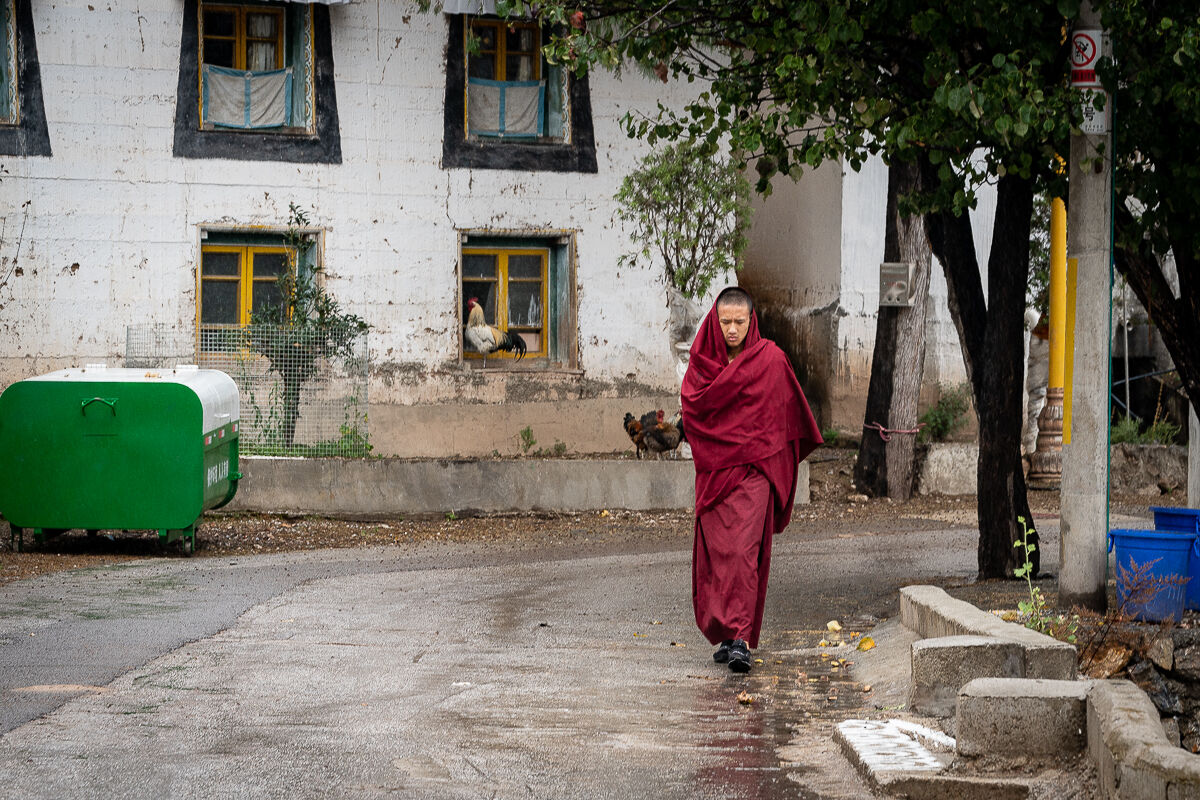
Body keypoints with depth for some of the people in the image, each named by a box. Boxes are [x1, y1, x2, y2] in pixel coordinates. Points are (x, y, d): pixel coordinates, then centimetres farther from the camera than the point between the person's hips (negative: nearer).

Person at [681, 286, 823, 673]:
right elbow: (691, 406, -2)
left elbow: (790, 410, 5)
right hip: (714, 467, 3)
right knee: (716, 550, 3)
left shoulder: (770, 358, -1)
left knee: (744, 549, -14)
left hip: (753, 467, -3)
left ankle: (741, 639, -17)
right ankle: (726, 635, 14)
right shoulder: (703, 358, 7)